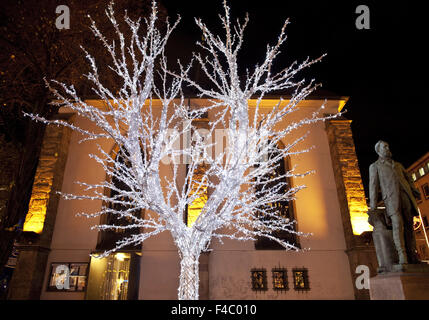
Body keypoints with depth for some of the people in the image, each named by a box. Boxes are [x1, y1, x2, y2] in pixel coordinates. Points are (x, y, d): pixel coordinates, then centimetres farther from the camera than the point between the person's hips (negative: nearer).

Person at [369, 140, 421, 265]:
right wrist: (373, 206, -3)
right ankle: (402, 257, -21)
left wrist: (416, 193, 7)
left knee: (409, 226, -1)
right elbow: (373, 185, 5)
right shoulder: (374, 166, 15)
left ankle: (412, 257, 0)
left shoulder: (398, 165, 30)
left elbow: (408, 179, 26)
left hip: (406, 196, 5)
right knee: (397, 225, -17)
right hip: (391, 199, -5)